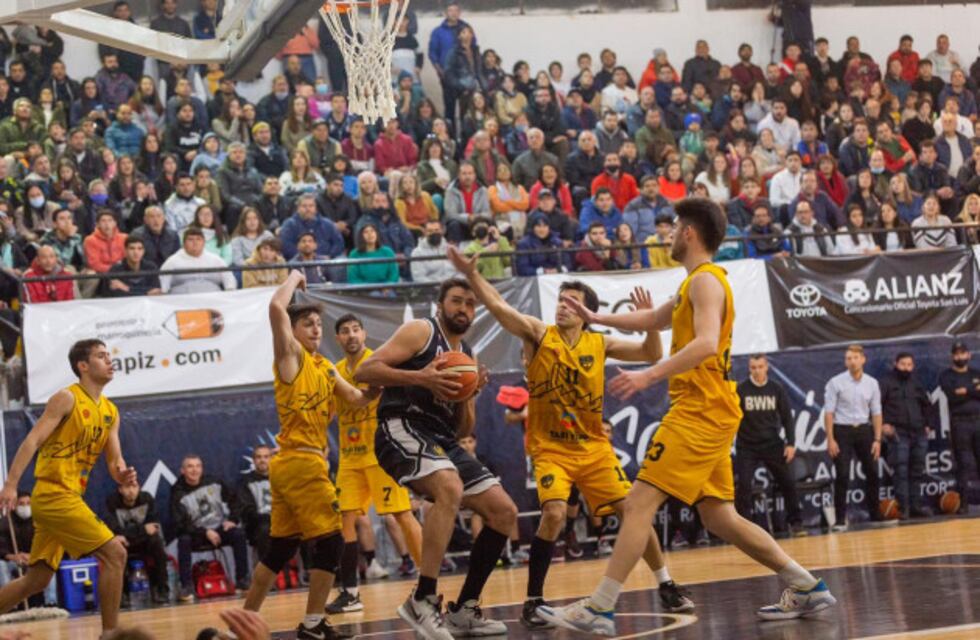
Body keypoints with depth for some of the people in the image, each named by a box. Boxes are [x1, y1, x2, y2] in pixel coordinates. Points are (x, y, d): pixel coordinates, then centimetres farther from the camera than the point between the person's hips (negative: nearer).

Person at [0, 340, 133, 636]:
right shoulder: (67, 398, -8)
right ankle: (109, 634, -10)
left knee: (37, 580, 12)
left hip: (69, 498, 9)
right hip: (53, 494, -9)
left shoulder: (110, 412, 15)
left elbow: (114, 459, 14)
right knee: (114, 553, -14)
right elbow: (32, 441, -14)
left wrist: (122, 474, -11)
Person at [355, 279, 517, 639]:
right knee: (450, 490, -35)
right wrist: (419, 377, -23)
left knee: (504, 512, 4)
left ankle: (464, 610, 12)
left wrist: (468, 396, 2)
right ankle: (423, 602, -32)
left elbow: (464, 430, 22)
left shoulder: (467, 357, 22)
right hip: (402, 429, -9)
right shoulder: (421, 332, 0)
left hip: (443, 441, 9)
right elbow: (364, 371, -11)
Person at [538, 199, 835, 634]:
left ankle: (598, 609, -16)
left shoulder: (705, 280, -10)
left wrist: (650, 375, -31)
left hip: (700, 413, -10)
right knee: (719, 518, 12)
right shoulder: (695, 283, 21)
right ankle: (806, 588, 14)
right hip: (705, 413, 10)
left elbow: (706, 343, -26)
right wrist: (598, 319, 38)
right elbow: (655, 320, 38)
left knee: (639, 504, -13)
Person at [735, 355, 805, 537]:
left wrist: (791, 443, -2)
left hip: (772, 444, 2)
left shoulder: (776, 389, 1)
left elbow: (787, 417, 5)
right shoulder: (740, 390, -6)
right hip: (747, 446, -2)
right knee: (743, 485, -12)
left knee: (788, 482, 2)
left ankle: (795, 522, 14)